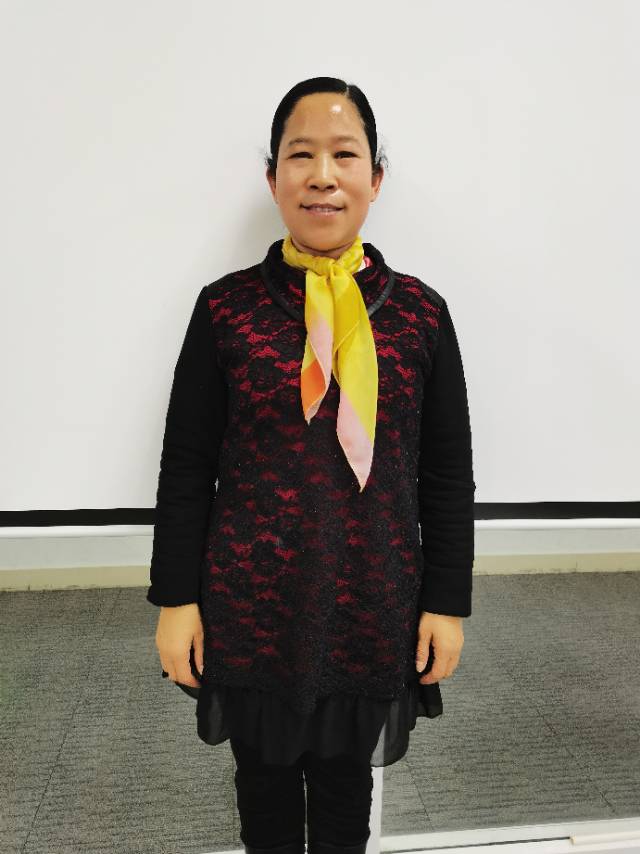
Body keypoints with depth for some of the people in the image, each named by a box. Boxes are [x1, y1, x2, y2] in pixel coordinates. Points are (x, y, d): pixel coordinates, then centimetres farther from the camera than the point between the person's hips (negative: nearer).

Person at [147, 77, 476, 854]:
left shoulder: (421, 312, -2)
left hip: (374, 611, 1)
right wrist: (175, 597, -2)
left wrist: (447, 601, 1)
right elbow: (185, 467, -2)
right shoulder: (225, 308, -5)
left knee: (346, 786, 22)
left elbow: (448, 475, 1)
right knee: (264, 784, 22)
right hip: (249, 611, 0)